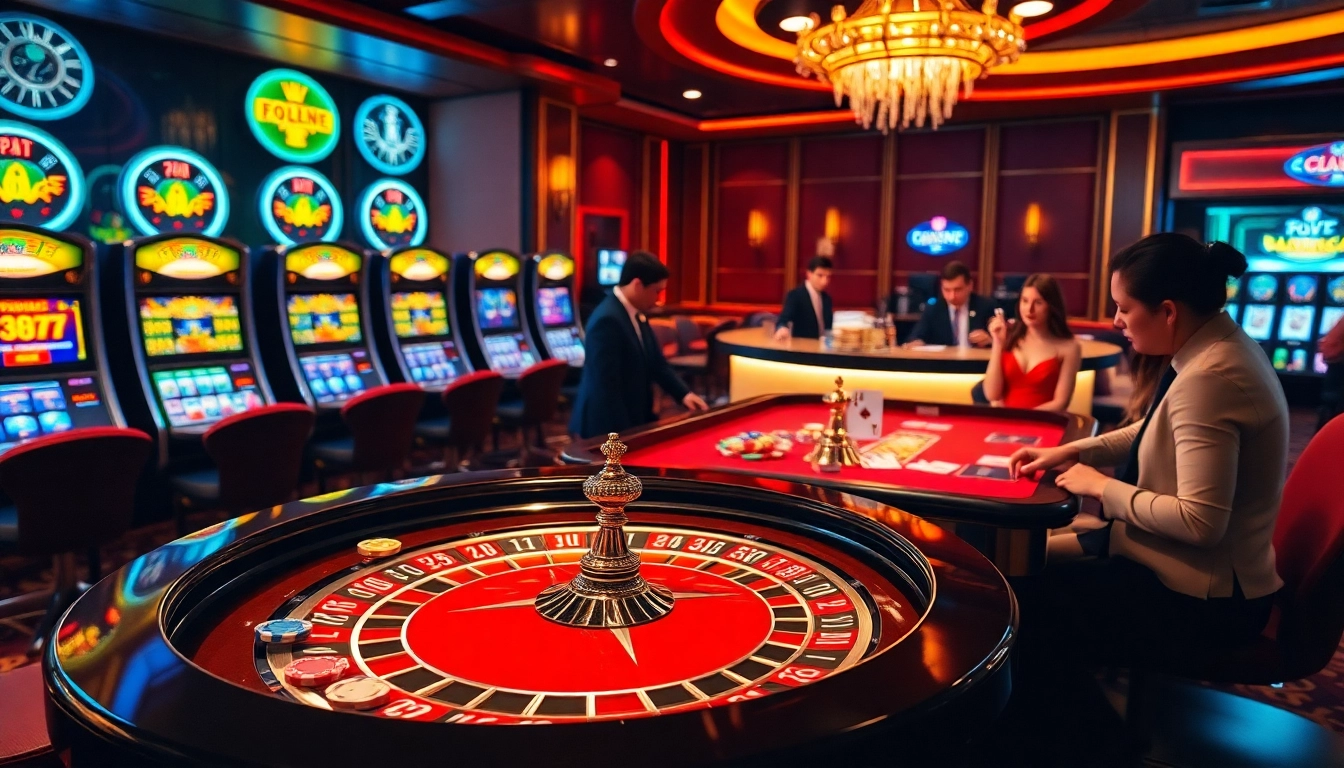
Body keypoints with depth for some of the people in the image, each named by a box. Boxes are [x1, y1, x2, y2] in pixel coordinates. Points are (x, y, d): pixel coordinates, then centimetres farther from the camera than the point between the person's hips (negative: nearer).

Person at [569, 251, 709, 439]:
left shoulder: (636, 315, 7)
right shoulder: (607, 320, -24)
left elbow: (657, 362, 14)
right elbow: (606, 386, -26)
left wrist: (684, 393, 0)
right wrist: (623, 436, -23)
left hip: (634, 419, 9)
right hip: (607, 428, -9)